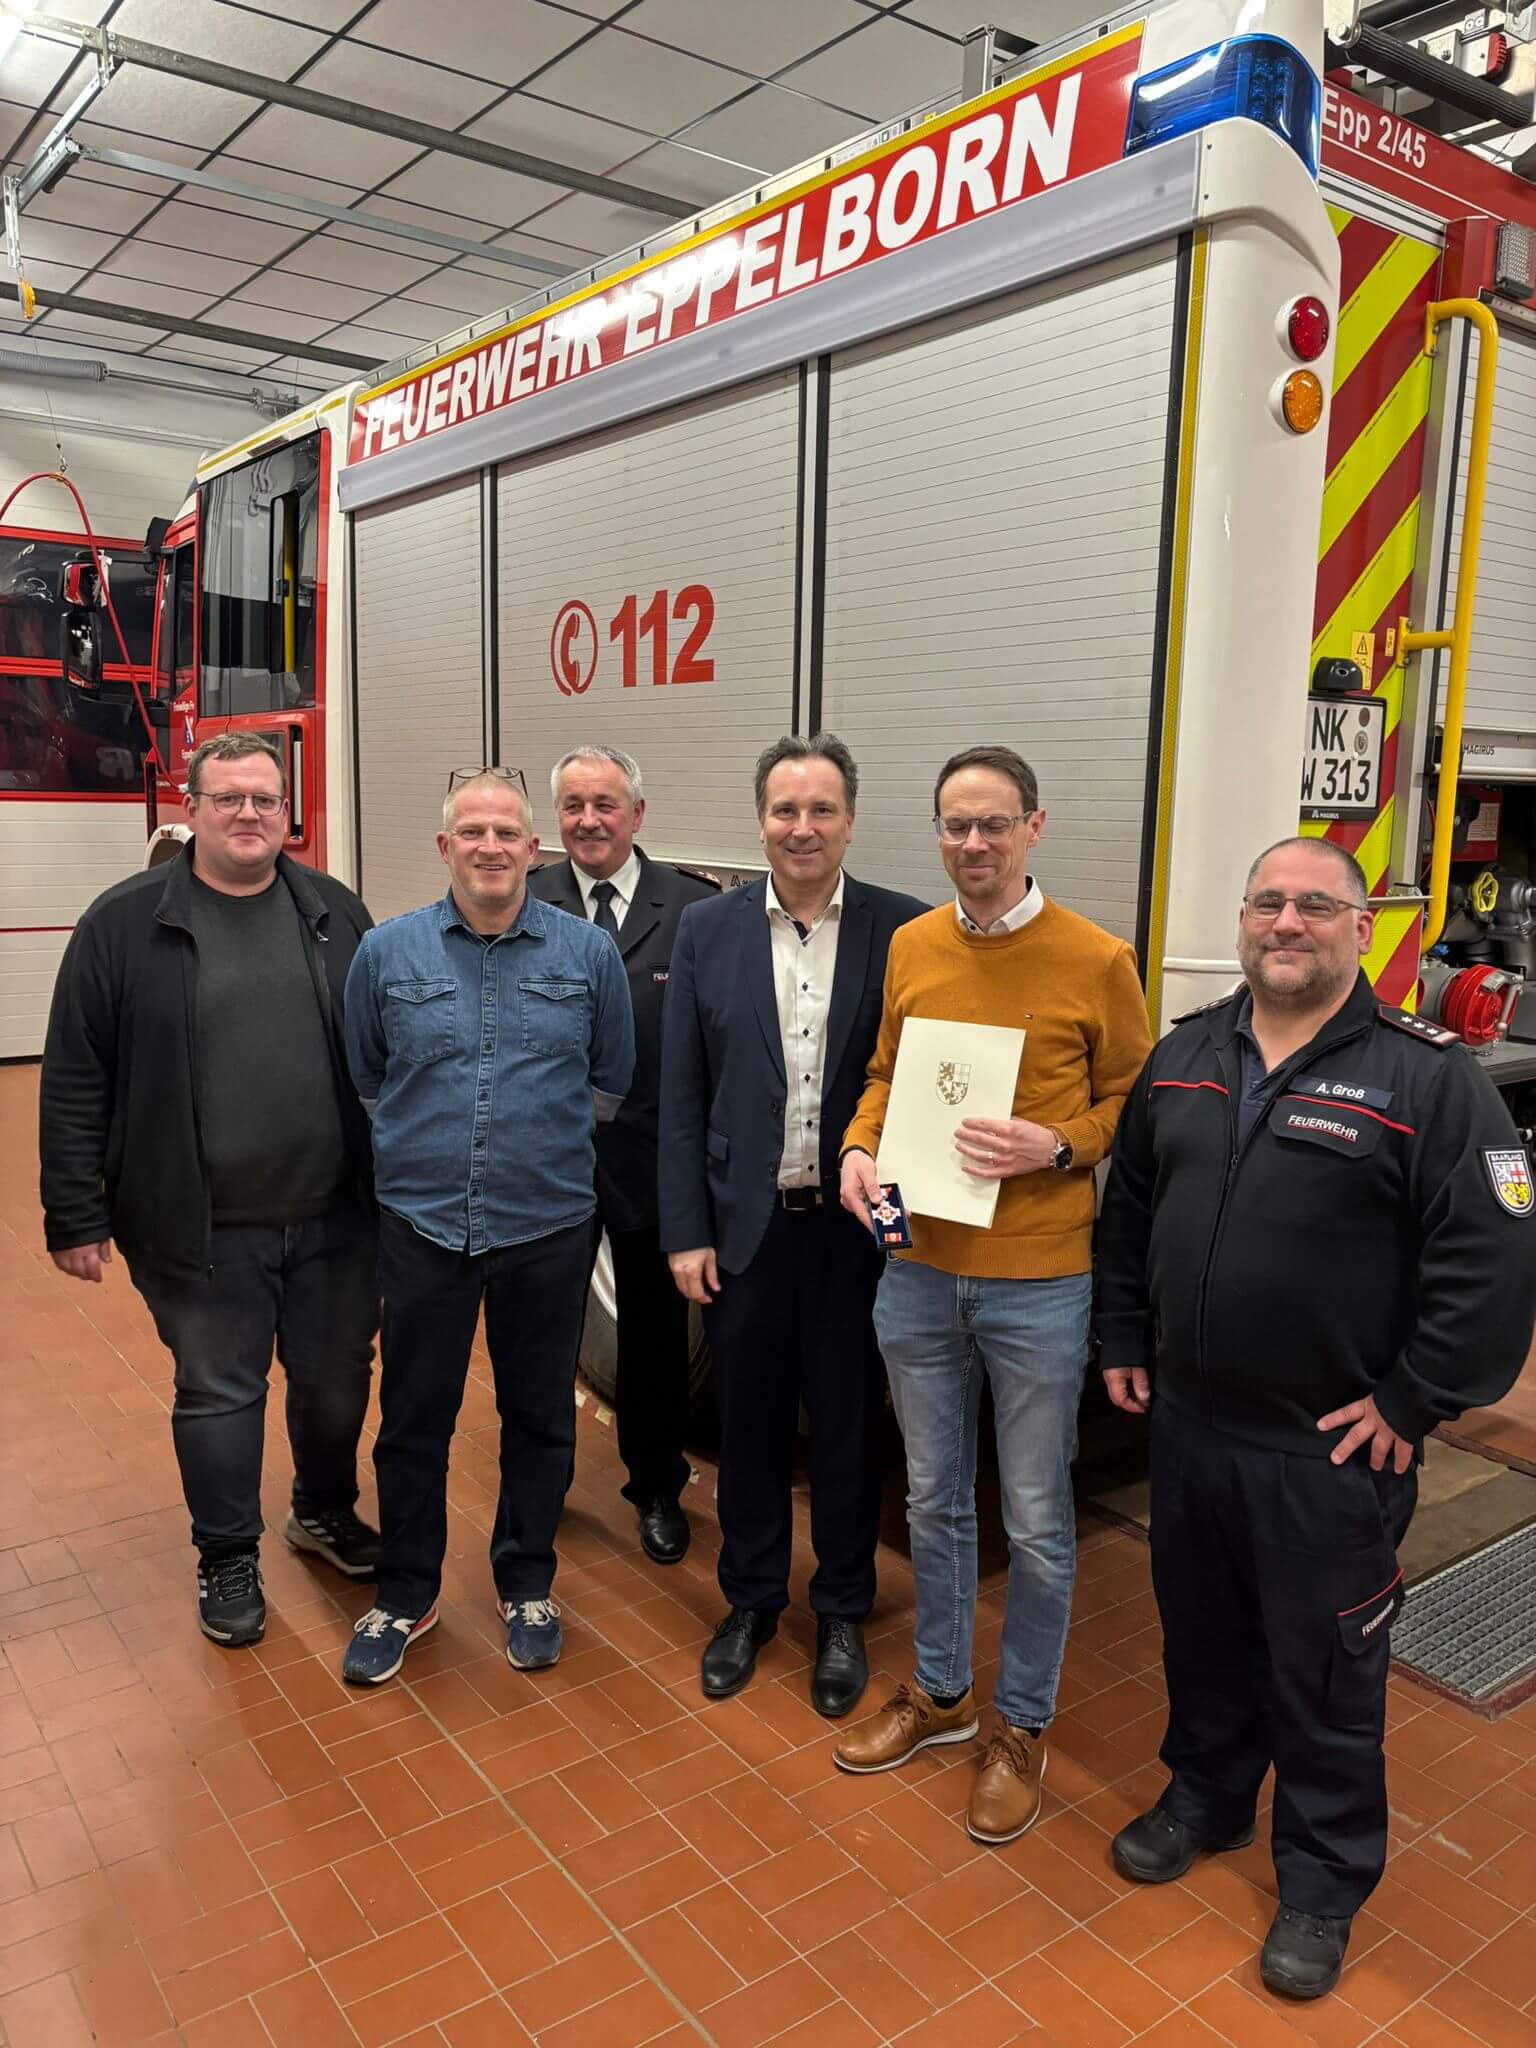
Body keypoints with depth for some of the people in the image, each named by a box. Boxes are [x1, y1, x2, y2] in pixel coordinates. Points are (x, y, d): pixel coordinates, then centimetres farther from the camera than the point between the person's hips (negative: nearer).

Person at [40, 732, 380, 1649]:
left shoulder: (336, 912, 4)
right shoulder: (126, 923, -5)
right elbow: (74, 1082, -4)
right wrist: (76, 1215, -6)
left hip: (336, 1217, 3)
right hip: (201, 1230, -2)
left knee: (337, 1380, 17)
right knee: (217, 1394, 12)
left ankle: (326, 1513, 43)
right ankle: (229, 1559, 34)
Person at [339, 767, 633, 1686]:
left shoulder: (589, 953, -2)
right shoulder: (388, 951, -1)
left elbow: (613, 1078, 9)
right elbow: (365, 1076, 12)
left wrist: (548, 1141, 9)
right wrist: (425, 1141, 11)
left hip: (549, 1227, 0)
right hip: (421, 1224, 1)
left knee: (540, 1416, 13)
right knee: (412, 1420, 11)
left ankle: (527, 1584, 34)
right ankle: (405, 1594, 31)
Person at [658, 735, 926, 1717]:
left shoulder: (902, 929, -5)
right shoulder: (707, 930, 0)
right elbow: (683, 1095, 1)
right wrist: (686, 1231, -2)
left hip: (857, 1227, -1)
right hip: (745, 1224, 1)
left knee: (849, 1427, 13)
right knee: (749, 1423, 15)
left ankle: (843, 1614, 35)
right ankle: (751, 1600, 37)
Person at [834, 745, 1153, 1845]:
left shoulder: (1097, 960, -9)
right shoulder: (909, 947, 3)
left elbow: (1134, 1103, -2)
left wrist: (1055, 1147, -19)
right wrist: (861, 1147, -5)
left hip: (1037, 1285, -3)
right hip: (919, 1270, 4)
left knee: (1036, 1523, 11)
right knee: (934, 1499, 19)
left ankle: (1024, 1723, 33)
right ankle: (941, 1691, 40)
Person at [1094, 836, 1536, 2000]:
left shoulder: (1427, 1076, -13)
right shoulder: (1185, 1054, 4)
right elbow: (1129, 1210, 13)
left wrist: (1412, 1403, -14)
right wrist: (1123, 1341, 11)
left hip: (1331, 1449, -4)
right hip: (1186, 1419, 5)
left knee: (1322, 1666, 12)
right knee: (1202, 1632, 22)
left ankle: (1323, 1880, 34)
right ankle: (1206, 1796, 46)